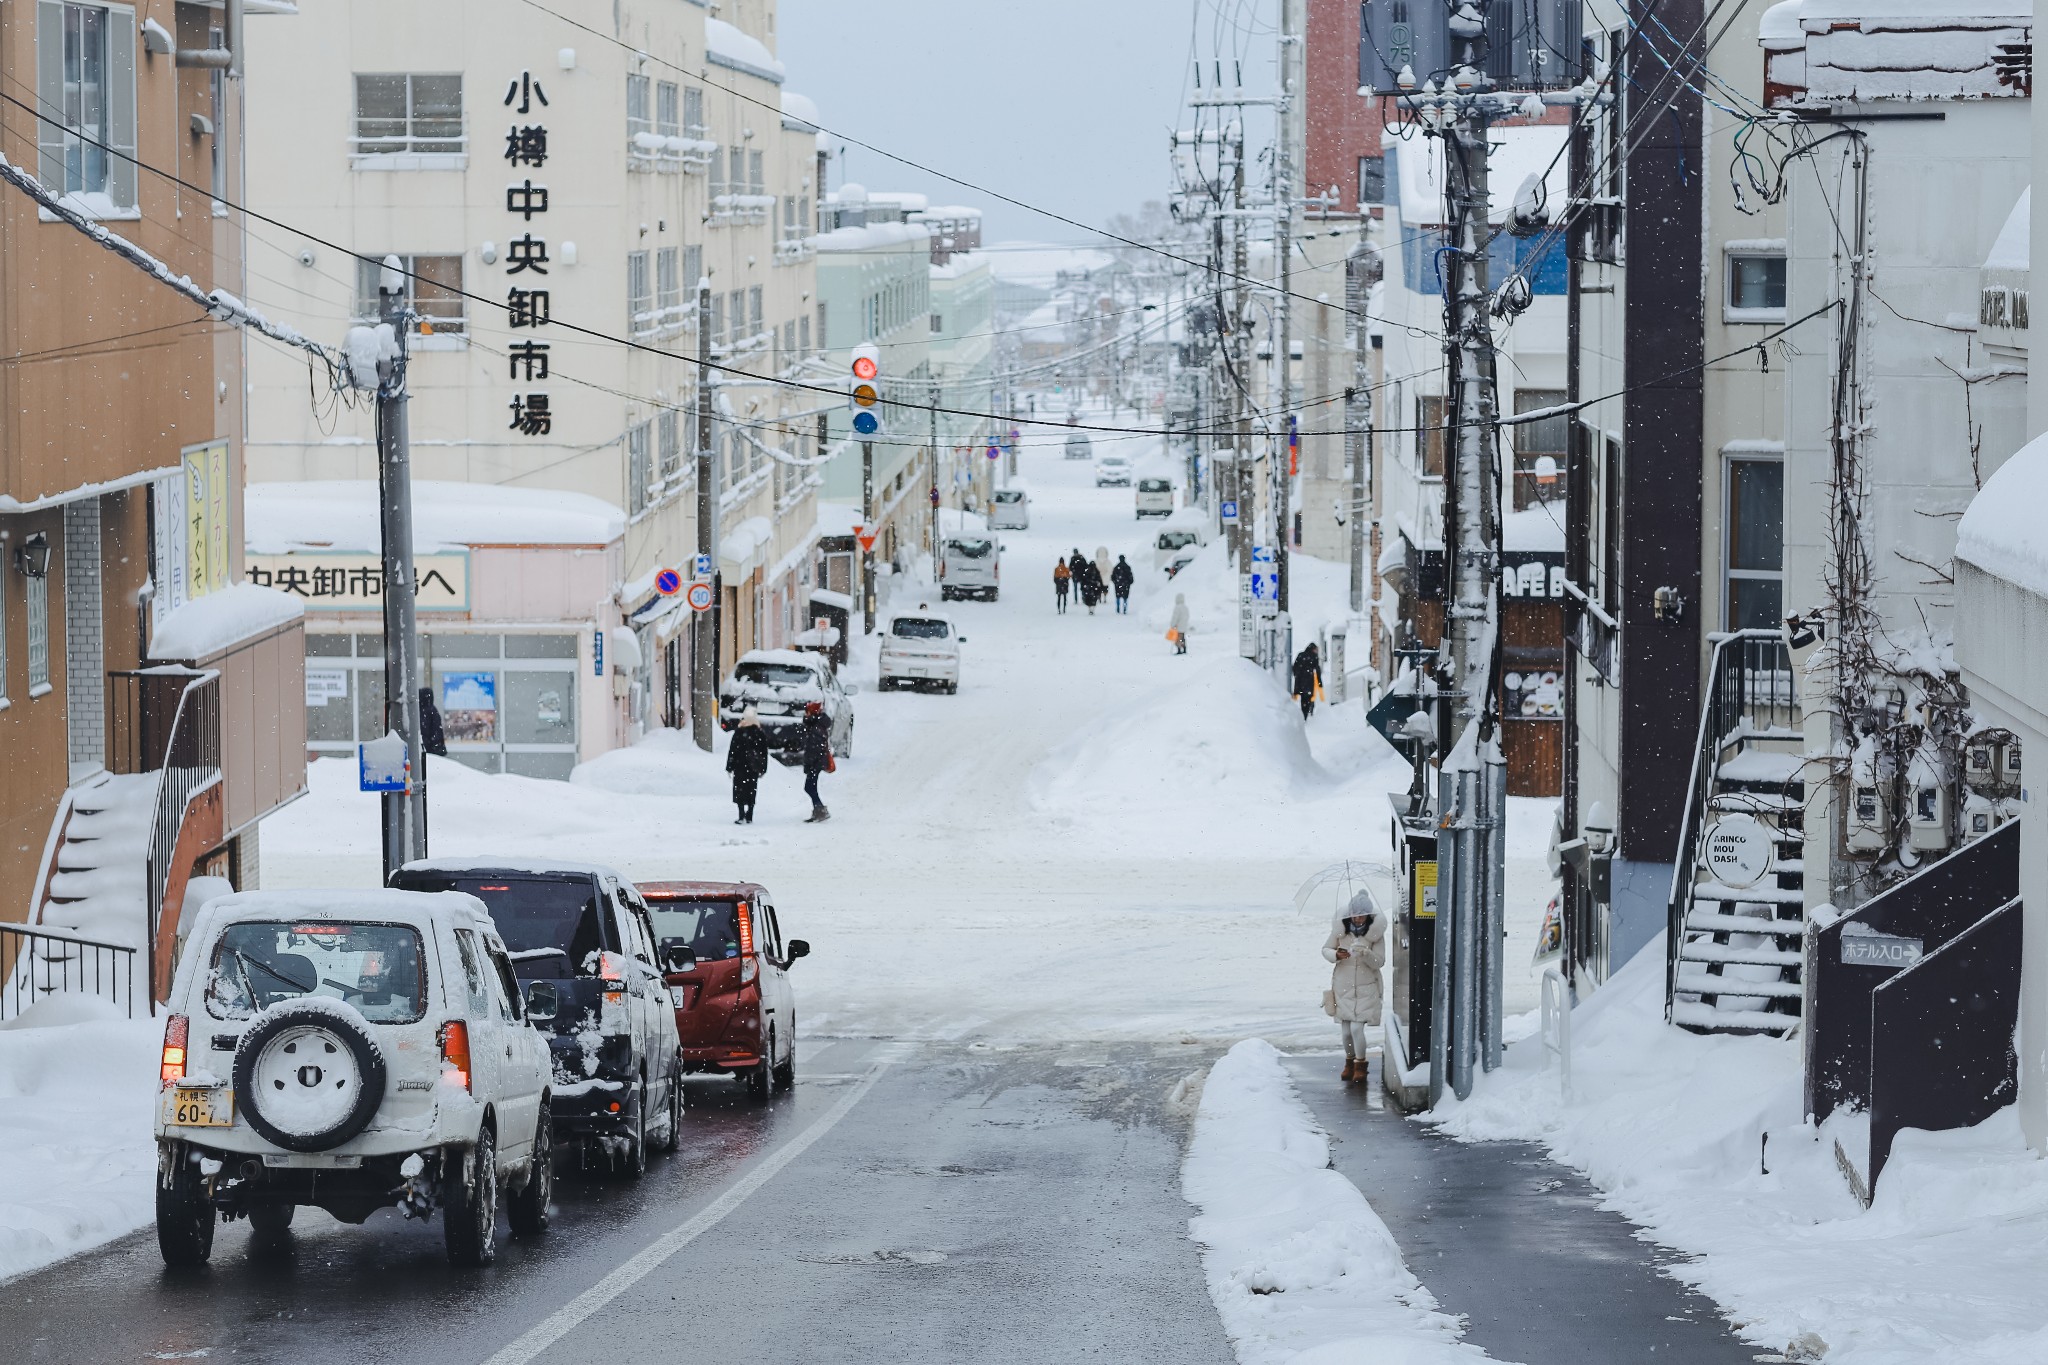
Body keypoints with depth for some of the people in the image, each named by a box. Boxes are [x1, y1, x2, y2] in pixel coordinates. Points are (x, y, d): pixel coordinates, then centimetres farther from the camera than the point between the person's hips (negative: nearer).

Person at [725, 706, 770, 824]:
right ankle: (749, 817, 9)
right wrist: (763, 769, 15)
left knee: (739, 791, -1)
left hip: (740, 766, -4)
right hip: (754, 768, 4)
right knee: (751, 791, 10)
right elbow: (764, 752, 8)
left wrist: (729, 767, -1)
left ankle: (742, 816, -12)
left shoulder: (739, 732, -8)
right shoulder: (761, 733, 3)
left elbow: (732, 751, -7)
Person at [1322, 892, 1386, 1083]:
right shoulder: (1340, 929, -4)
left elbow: (1379, 962, -7)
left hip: (1365, 987, -2)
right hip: (1343, 985, 2)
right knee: (1346, 1030, 7)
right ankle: (1349, 1061, 30)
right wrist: (1336, 955, -15)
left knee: (1357, 1028, -10)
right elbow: (1325, 949, 6)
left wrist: (1366, 953, -26)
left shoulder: (1375, 932, -8)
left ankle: (1360, 1064, 11)